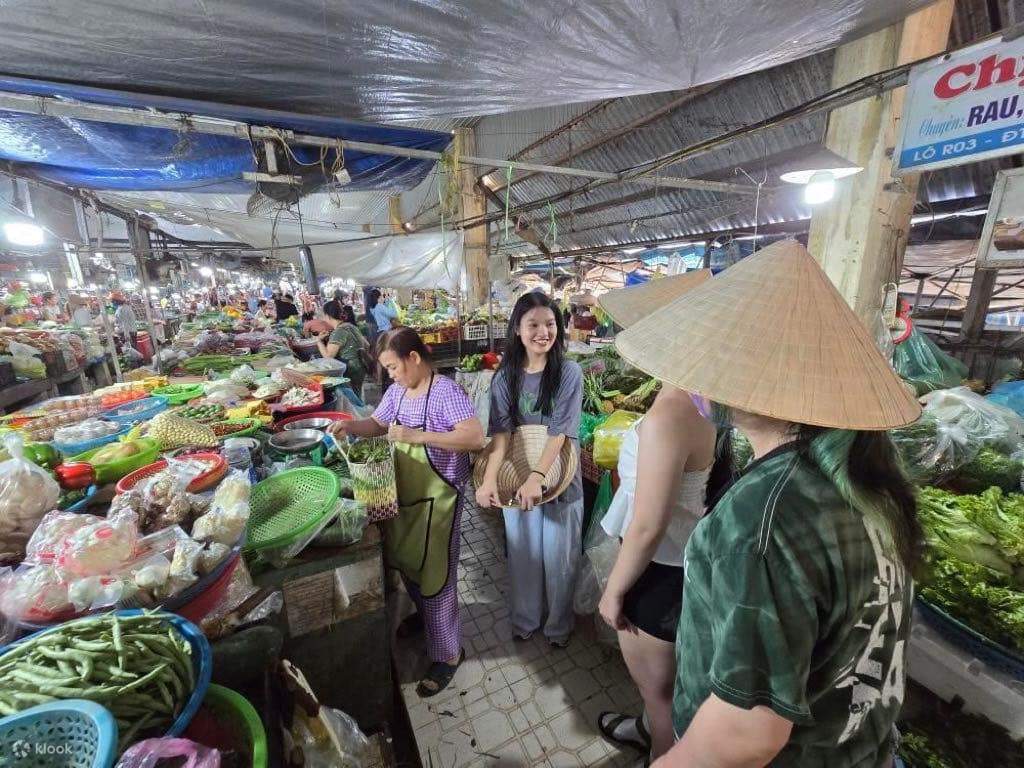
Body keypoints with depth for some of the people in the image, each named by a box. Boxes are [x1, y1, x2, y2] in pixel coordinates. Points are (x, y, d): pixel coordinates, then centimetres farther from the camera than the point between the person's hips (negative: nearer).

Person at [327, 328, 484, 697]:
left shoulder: (446, 391, -22)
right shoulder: (396, 391, 1)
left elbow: (476, 437, -31)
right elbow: (377, 424, 15)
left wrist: (417, 436, -35)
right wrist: (350, 427, -6)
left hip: (437, 500, -8)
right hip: (402, 495, 8)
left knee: (436, 574, 5)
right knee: (406, 562, 25)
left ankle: (447, 653, 27)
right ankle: (425, 612, 54)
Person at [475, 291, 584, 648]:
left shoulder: (569, 373, -12)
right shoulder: (505, 377, -4)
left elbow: (560, 432, -18)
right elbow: (500, 432, -11)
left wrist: (536, 478, -28)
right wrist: (489, 479, -24)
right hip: (517, 478, 2)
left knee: (559, 558, 14)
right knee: (522, 554, 19)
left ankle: (558, 624, 41)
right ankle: (525, 618, 45)